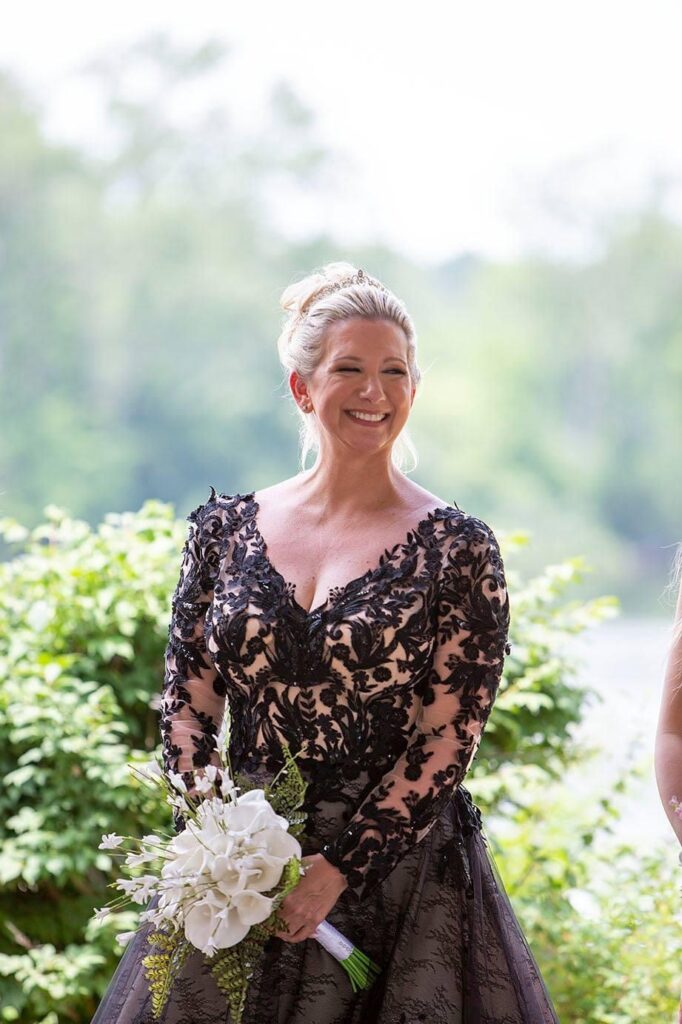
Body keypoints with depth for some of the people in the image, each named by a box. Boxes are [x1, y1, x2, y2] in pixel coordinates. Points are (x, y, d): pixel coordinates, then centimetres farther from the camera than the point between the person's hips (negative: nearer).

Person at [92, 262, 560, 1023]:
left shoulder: (457, 551, -4)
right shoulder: (224, 530, 6)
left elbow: (448, 739, -8)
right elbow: (187, 705, 6)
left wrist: (336, 871, -15)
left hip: (396, 869, -2)